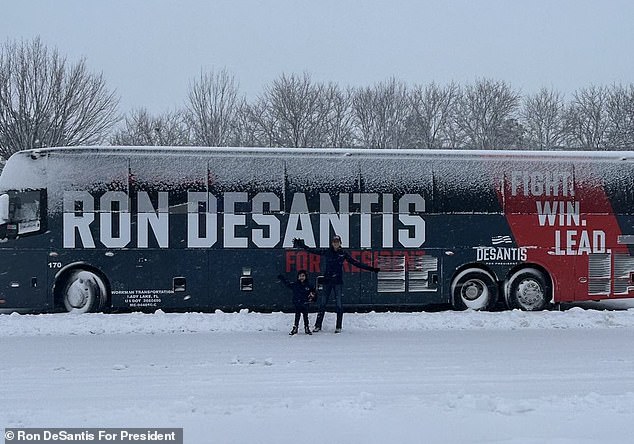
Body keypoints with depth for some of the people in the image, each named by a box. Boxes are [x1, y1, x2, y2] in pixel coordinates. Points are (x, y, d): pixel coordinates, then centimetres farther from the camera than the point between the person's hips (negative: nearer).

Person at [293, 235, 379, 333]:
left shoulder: (343, 253, 2)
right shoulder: (326, 252, 3)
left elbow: (356, 263, 4)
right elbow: (312, 250, 4)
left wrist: (370, 269, 1)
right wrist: (302, 245, -3)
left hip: (338, 281, -1)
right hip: (327, 280, 1)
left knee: (339, 304, -1)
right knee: (322, 303, 2)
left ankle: (338, 327, 7)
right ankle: (318, 325, 10)